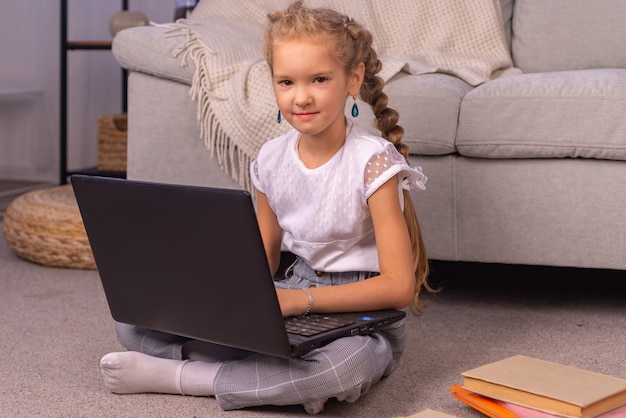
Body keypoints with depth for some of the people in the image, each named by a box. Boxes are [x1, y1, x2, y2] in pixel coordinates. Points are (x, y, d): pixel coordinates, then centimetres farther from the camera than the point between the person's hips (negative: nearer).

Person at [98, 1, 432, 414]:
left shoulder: (372, 162, -16)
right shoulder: (272, 160, 1)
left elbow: (399, 286, -20)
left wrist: (302, 299, -27)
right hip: (291, 301, 5)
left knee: (348, 362, -44)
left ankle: (171, 375, -26)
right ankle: (291, 380, -21)